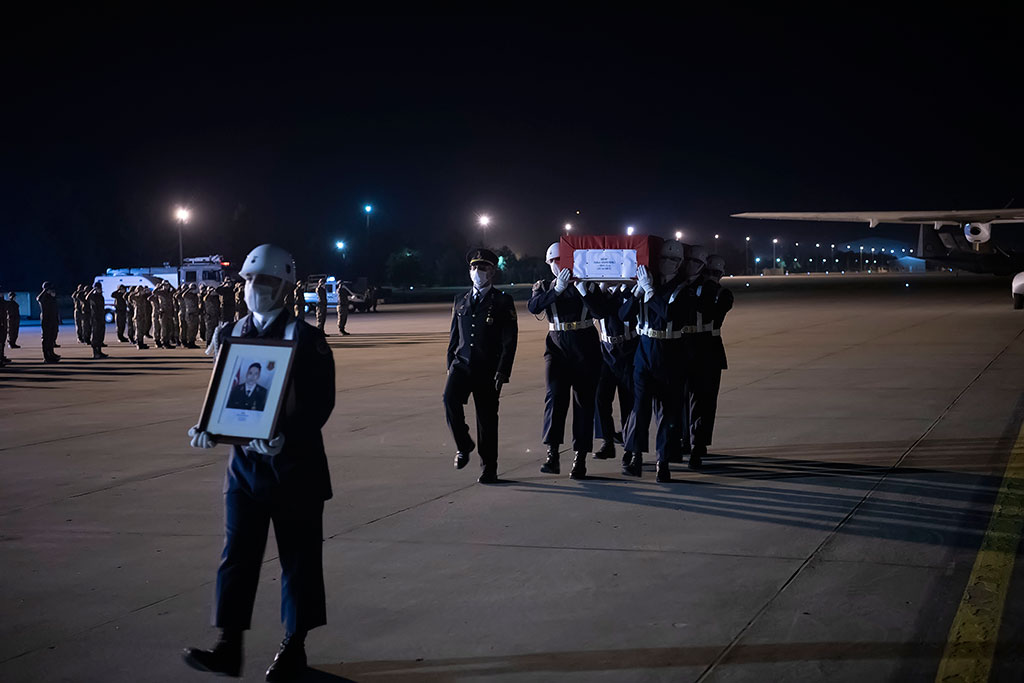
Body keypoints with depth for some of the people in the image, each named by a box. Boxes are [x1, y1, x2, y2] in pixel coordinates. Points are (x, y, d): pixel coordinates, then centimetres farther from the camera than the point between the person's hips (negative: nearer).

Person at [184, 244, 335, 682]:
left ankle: (294, 648, 18)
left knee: (299, 557, 6)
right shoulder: (230, 334, 6)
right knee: (237, 554, 3)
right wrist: (209, 429, -9)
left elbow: (321, 403, -12)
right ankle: (228, 647, 7)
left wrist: (287, 436, -27)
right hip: (244, 460, 4)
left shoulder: (305, 338, -8)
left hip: (294, 462, -4)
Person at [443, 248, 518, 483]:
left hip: (488, 368, -3)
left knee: (487, 418, 1)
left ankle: (489, 469, 14)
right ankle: (463, 446, -3)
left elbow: (510, 340, -4)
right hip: (462, 364, 3)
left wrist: (502, 373, -12)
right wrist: (450, 364, 11)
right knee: (450, 399, -24)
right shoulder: (460, 301, 13)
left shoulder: (503, 302, -1)